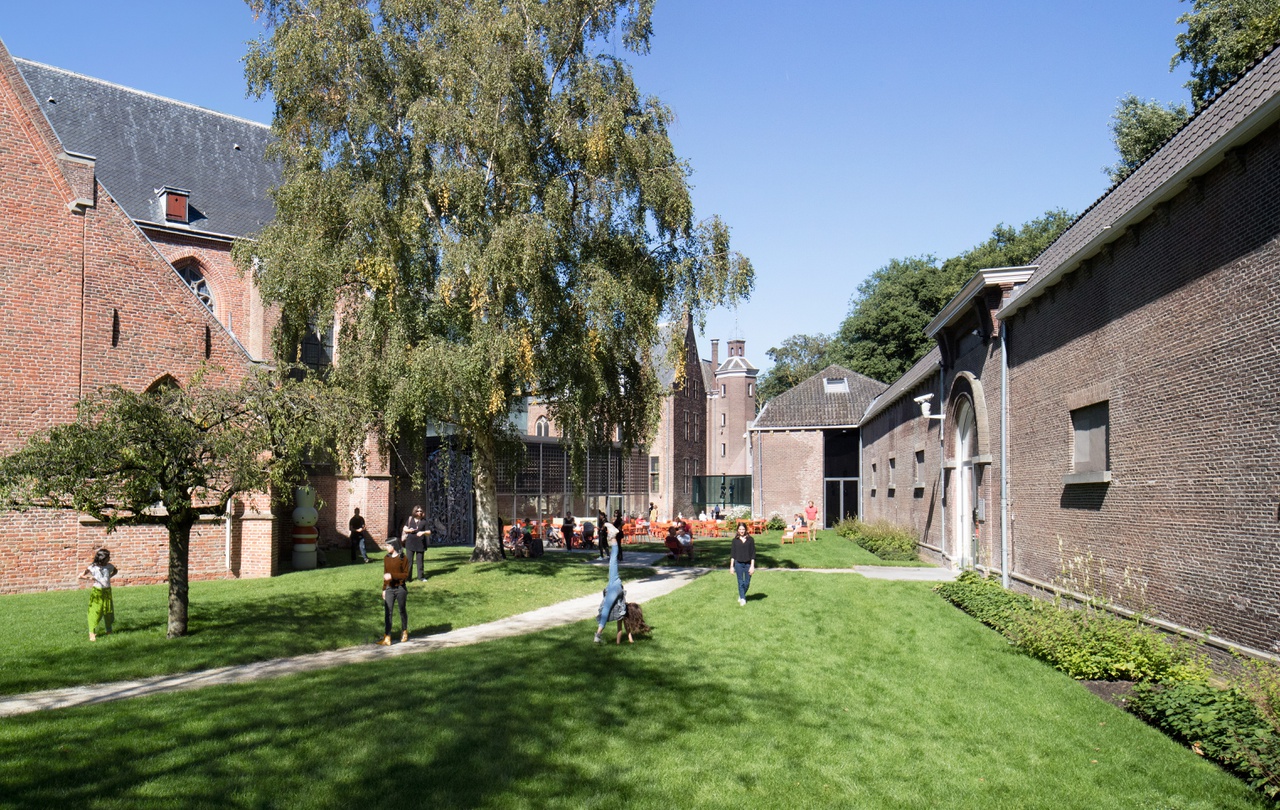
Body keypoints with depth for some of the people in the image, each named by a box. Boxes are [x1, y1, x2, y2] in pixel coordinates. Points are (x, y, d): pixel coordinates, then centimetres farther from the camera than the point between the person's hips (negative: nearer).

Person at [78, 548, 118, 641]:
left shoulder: (109, 566, 2)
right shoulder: (93, 567, -10)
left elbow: (115, 571, 24)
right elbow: (81, 576, -13)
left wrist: (109, 576, 7)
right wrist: (89, 577, -30)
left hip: (107, 591, 4)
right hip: (97, 592, -4)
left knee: (108, 611, 10)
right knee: (95, 612, -7)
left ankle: (109, 631, 25)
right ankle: (92, 633, -3)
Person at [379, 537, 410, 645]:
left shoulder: (403, 559, -8)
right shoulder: (386, 558, 8)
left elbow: (405, 575, -11)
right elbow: (385, 574, 16)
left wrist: (392, 575, -20)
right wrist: (384, 589, 14)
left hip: (400, 588, -4)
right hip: (389, 589, 4)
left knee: (402, 610, 11)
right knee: (387, 612, -5)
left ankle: (404, 631, 33)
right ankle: (387, 638, -8)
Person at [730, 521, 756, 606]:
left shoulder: (750, 539, -1)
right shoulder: (735, 540, 2)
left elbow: (753, 553, -1)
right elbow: (732, 553, 5)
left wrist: (752, 566, -6)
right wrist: (731, 566, 2)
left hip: (748, 563, 0)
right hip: (738, 563, 0)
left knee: (747, 583, 6)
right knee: (740, 582, 1)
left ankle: (741, 595, 31)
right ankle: (742, 599, 10)